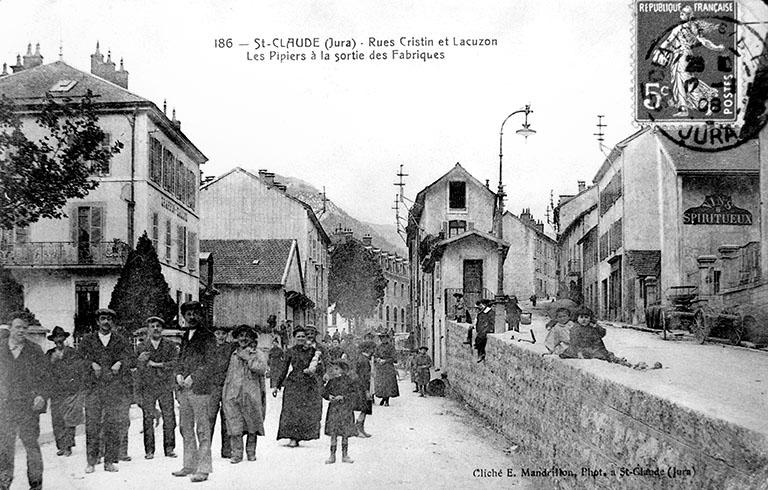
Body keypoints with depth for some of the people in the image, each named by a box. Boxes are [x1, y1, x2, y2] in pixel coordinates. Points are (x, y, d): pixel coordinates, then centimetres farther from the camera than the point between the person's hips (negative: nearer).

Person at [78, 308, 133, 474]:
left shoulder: (121, 341, 13)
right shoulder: (88, 340, 13)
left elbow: (129, 355, 0)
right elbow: (82, 356, 2)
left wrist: (119, 363, -19)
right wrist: (93, 364, -16)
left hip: (116, 388, 0)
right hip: (94, 387, 0)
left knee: (114, 425, -1)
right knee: (91, 424, -5)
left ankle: (110, 461, 5)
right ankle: (91, 461, 2)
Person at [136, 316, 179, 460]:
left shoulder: (171, 346, 9)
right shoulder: (141, 347, 9)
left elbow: (174, 362, -4)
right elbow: (139, 367, 0)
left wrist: (157, 364, -12)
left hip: (166, 387, 0)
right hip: (147, 387, 0)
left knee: (169, 418, -2)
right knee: (148, 419, -2)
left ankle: (169, 448, 7)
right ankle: (149, 450, 4)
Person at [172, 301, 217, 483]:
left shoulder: (207, 336, -4)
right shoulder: (185, 336, 17)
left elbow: (211, 364, -9)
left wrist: (193, 377, -15)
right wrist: (179, 374, 3)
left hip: (199, 388, -7)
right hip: (183, 388, 7)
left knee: (202, 430, -5)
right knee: (185, 428, 12)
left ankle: (203, 468, -2)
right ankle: (189, 465, 21)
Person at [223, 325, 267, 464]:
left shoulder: (257, 354, 4)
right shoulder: (234, 354, 15)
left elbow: (261, 369, -14)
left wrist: (248, 358, -14)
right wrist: (227, 391, 15)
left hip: (251, 394, -2)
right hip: (233, 395, 2)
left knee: (252, 425, 6)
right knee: (234, 426, -5)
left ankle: (251, 452, 19)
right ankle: (237, 454, 0)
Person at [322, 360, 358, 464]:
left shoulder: (348, 381, -4)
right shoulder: (332, 381, 4)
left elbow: (354, 392, -8)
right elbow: (324, 391, 10)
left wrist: (343, 397, -18)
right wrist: (329, 396, -10)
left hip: (345, 409, -1)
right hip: (334, 409, 1)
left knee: (345, 433, 5)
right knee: (333, 433, 0)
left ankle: (345, 455, 16)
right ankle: (332, 456, 7)